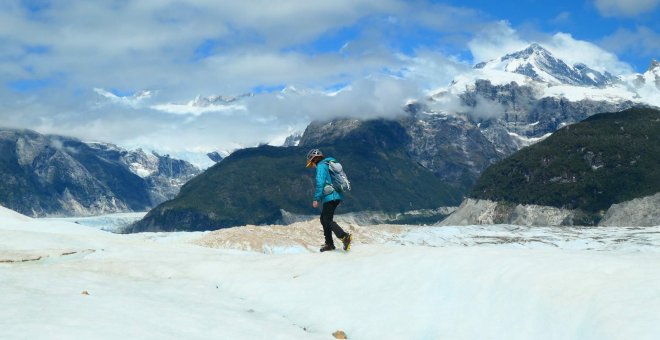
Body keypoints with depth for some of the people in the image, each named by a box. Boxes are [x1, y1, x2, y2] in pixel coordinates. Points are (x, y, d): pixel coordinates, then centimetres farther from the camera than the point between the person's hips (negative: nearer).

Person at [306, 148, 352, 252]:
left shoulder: (321, 166, -7)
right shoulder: (328, 164, 22)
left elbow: (320, 183, -19)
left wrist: (316, 199, -19)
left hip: (330, 197, -10)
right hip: (336, 196, 10)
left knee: (328, 221, -12)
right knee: (324, 219, 17)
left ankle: (345, 236, -28)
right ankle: (329, 243, 18)